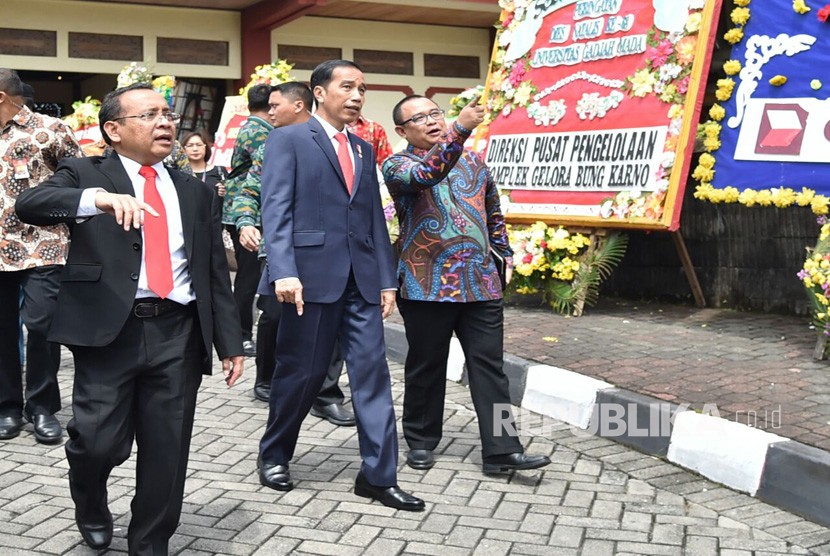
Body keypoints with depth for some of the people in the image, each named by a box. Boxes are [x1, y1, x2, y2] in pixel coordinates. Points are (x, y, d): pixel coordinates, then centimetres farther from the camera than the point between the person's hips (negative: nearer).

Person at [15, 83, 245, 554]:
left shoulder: (197, 192, 16)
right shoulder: (85, 175, 6)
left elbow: (217, 273, 15)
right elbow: (29, 205, -14)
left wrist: (230, 343, 10)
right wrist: (100, 198, -32)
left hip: (178, 334, 3)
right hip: (107, 329, -3)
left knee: (167, 454, 5)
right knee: (99, 442, -5)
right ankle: (92, 505, 30)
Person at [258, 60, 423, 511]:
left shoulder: (364, 149, 19)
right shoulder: (288, 140, 1)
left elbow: (375, 219, 16)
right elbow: (276, 211, -9)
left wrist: (386, 278, 9)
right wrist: (283, 272, -21)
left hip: (361, 279, 5)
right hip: (311, 274, -5)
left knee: (372, 372, 0)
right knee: (300, 372, 5)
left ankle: (378, 475, 6)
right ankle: (274, 455, 28)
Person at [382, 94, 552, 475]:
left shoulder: (473, 161, 15)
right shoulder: (397, 165, -2)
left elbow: (493, 211, 25)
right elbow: (426, 174, -25)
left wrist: (505, 253, 19)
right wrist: (460, 129, -37)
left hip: (480, 283, 4)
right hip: (427, 286, -4)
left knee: (489, 366, 1)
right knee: (426, 367, 7)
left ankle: (500, 450, 3)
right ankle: (421, 441, 23)